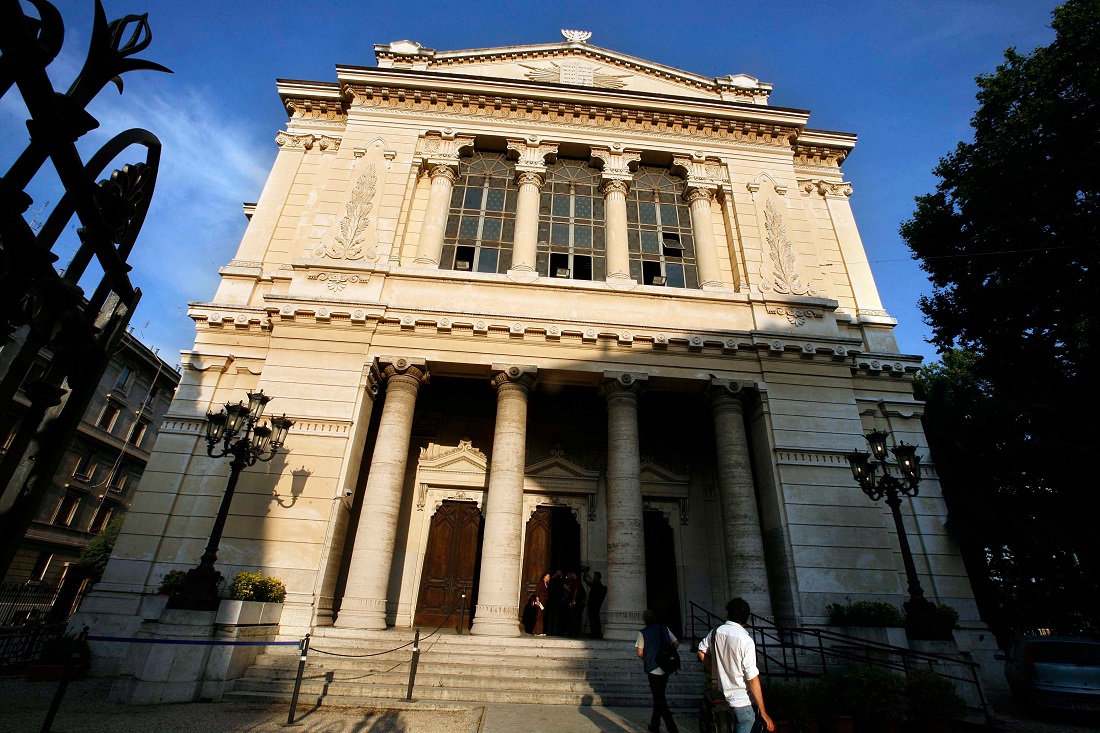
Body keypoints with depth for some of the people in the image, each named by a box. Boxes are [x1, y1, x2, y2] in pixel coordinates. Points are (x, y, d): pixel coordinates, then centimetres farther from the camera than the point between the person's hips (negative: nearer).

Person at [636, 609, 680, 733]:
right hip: (666, 668, 5)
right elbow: (676, 643, 4)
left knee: (659, 700, 4)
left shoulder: (642, 633, -9)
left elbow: (640, 654, -9)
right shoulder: (664, 628, 2)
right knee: (659, 697, 20)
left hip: (653, 670, -5)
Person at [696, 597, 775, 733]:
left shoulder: (716, 632, -2)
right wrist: (763, 713, -13)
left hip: (725, 695, 6)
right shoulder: (746, 640, -20)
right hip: (743, 701, -6)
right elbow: (752, 679, -20)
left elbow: (701, 652, 8)